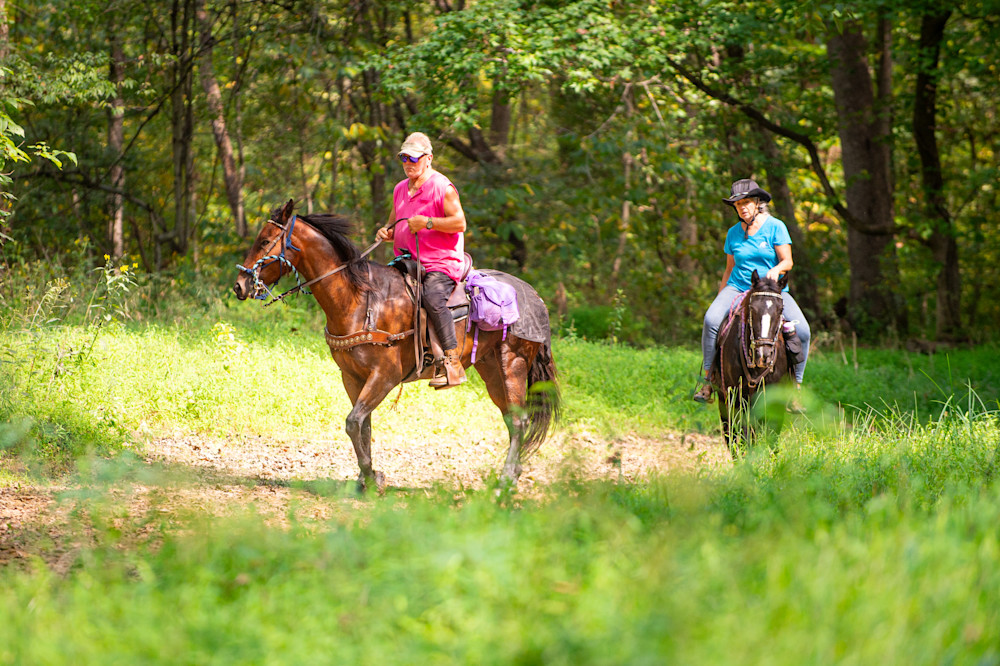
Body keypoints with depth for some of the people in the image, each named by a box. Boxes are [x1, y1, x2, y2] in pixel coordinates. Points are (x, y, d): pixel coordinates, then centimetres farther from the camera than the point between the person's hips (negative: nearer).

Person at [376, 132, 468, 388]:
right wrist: (386, 232, 5)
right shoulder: (400, 189, 18)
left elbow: (460, 223, -13)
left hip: (440, 263, -8)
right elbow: (395, 226, 28)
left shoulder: (442, 187, -5)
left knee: (433, 298, -33)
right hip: (407, 265, 8)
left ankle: (452, 362, -34)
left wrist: (427, 222, -21)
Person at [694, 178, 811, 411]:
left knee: (801, 329, -24)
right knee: (712, 319, -29)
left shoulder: (775, 227, 0)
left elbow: (787, 261, -4)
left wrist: (776, 270, -27)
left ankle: (795, 385, -11)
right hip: (737, 288, 2)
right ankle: (708, 377, -21)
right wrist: (720, 300, 14)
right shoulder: (734, 233, 10)